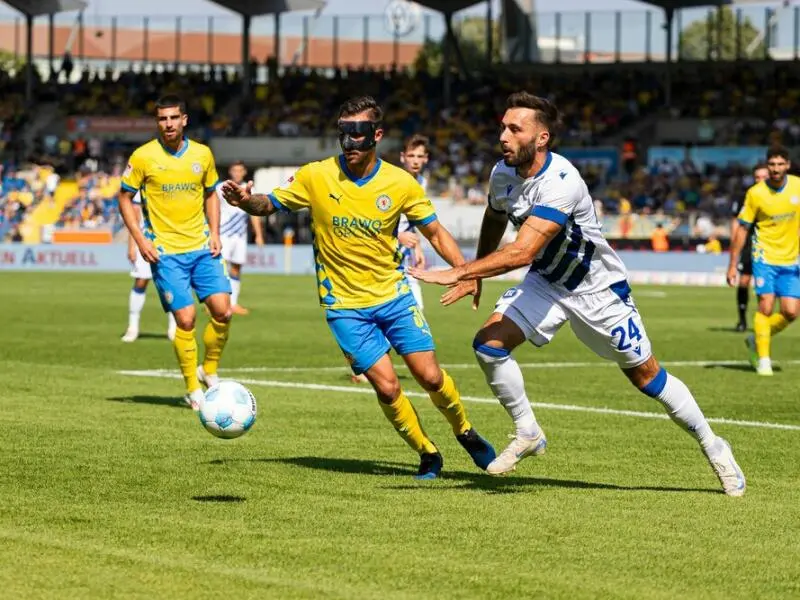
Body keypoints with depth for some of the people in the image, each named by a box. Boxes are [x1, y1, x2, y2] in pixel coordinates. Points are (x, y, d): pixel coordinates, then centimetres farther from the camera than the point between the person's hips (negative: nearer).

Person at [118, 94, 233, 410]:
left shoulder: (202, 154, 5)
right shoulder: (143, 156, -5)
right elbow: (125, 198, 2)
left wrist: (214, 233, 6)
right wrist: (140, 240, -7)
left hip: (201, 248, 3)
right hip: (165, 251, -3)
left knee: (222, 310, -8)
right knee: (185, 319, -9)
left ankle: (209, 370, 15)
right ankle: (193, 390, 6)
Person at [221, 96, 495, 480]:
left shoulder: (401, 183, -7)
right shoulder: (315, 177, -10)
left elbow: (435, 233, 1)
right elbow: (270, 204, 2)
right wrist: (246, 201, -21)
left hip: (393, 294, 1)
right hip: (344, 304, -1)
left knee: (430, 377, -5)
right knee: (386, 386, -10)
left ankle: (464, 431, 26)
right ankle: (427, 453, 14)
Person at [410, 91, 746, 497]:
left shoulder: (560, 182, -35)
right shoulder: (502, 173, -10)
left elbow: (522, 253, -43)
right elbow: (493, 220, 15)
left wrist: (457, 273, -44)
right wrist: (475, 275, 20)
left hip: (598, 288, -6)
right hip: (546, 283, 6)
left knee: (645, 375, 3)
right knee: (489, 342, -15)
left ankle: (712, 447, 23)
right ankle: (528, 435, 3)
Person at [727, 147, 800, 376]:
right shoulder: (756, 193, -9)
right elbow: (742, 229, -2)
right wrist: (733, 265, -3)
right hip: (765, 256, -3)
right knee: (766, 307, -13)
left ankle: (756, 340, 22)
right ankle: (763, 359, 1)